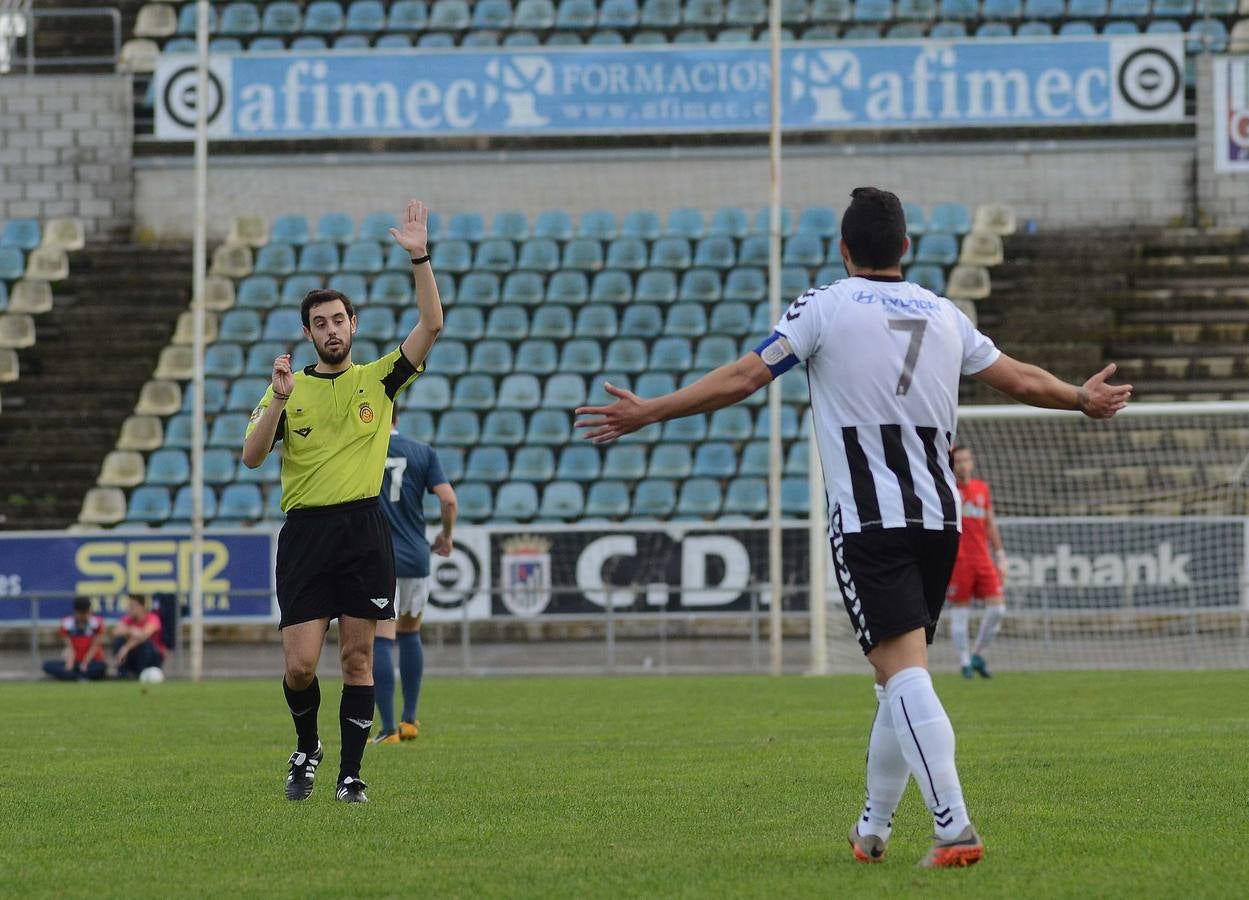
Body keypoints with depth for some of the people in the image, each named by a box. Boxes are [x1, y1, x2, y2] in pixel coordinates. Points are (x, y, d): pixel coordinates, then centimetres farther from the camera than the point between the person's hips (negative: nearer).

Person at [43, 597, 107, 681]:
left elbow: (95, 647, -11)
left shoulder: (97, 623, -7)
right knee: (47, 665, -24)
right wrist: (69, 664, -26)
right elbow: (70, 648, -7)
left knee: (102, 666, -39)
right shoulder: (66, 623, -2)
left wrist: (85, 664, -25)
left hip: (92, 661, -3)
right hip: (75, 662, 3)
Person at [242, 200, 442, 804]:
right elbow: (252, 457, -2)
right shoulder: (290, 388, 8)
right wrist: (277, 401, -16)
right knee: (300, 664, -7)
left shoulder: (378, 380, 8)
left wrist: (419, 258, -11)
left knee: (358, 657, 0)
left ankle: (350, 773, 7)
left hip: (365, 531, 0)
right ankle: (306, 748, 20)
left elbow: (431, 325, -2)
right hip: (305, 531, 0)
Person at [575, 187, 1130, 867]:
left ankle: (954, 828, -27)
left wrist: (650, 412, -4)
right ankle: (872, 829, 25)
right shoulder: (943, 315, 12)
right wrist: (1082, 399, 40)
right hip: (938, 517, 5)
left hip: (868, 522, -5)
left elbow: (743, 378, -9)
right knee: (901, 677, 16)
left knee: (904, 673, -14)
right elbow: (1020, 379, 21)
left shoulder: (824, 307, -2)